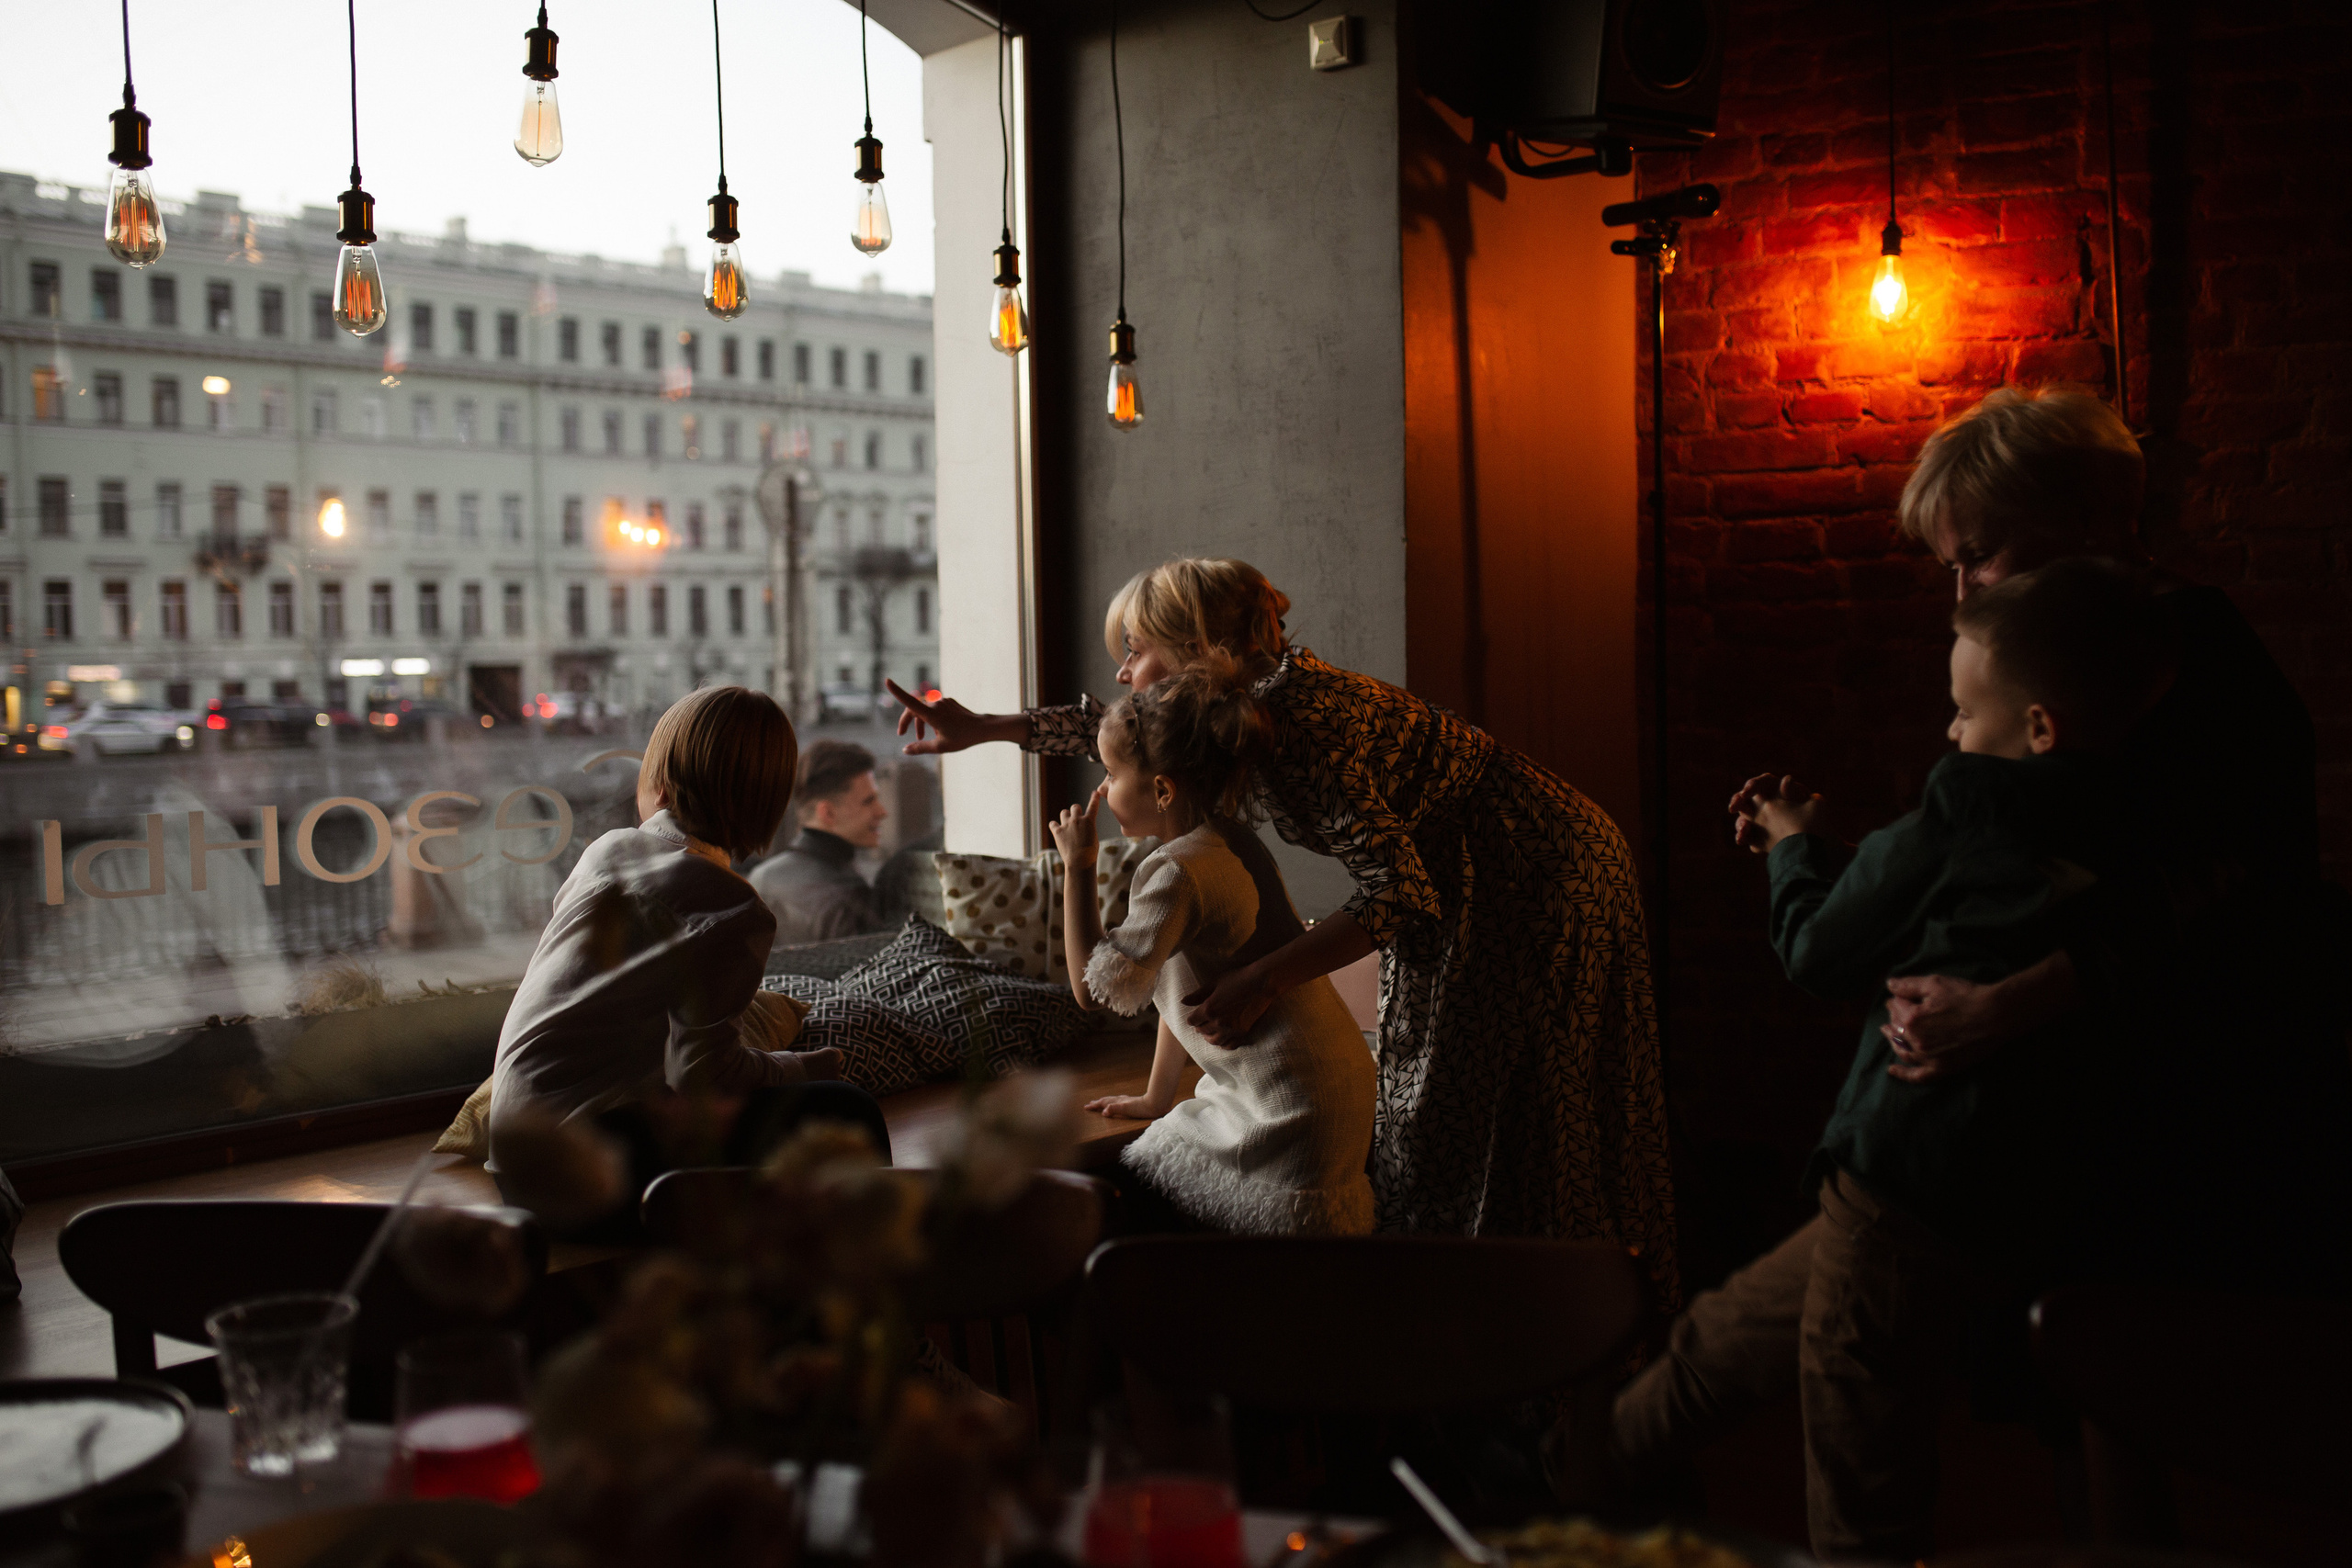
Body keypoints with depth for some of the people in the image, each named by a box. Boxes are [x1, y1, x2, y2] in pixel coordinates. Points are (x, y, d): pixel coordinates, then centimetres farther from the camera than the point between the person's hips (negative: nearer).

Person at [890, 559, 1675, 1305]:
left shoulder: (1295, 719, -27)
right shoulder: (1250, 699, 1)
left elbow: (1401, 890, -32)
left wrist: (1262, 980, -33)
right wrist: (982, 727, 24)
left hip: (1537, 875, -9)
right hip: (1466, 882, 9)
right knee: (1438, 1116, 13)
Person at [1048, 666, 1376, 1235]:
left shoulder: (1177, 871, -20)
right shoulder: (1227, 844, 11)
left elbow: (1096, 987, -21)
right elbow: (1185, 985, 19)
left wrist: (1077, 867, -14)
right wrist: (1159, 1098, 27)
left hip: (1292, 1110, -10)